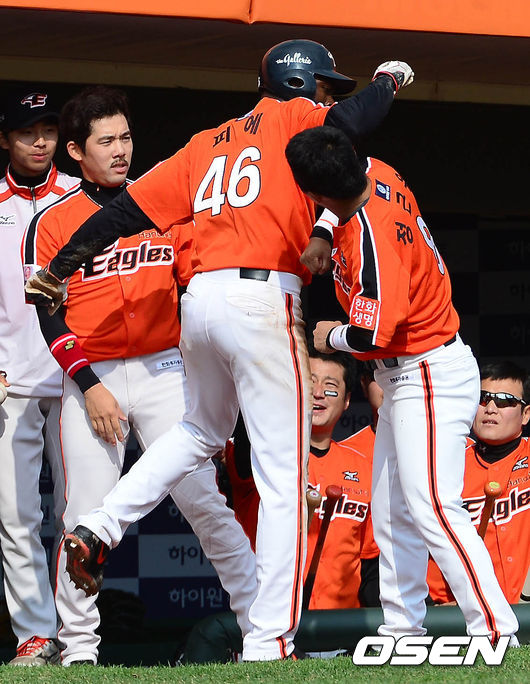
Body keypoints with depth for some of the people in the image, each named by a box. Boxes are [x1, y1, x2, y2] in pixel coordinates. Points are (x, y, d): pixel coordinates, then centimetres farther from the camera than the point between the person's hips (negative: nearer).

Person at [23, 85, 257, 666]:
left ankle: (262, 623, -3)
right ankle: (77, 645, 6)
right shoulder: (52, 222, 3)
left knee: (205, 499, -7)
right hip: (90, 378, -1)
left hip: (165, 371, 1)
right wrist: (90, 387, -12)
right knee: (86, 515, -4)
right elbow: (49, 317, -2)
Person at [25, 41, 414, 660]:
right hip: (262, 299, -7)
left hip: (199, 301, 7)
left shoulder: (206, 145, 23)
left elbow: (129, 208, 19)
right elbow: (350, 121, -16)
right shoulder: (294, 116, 5)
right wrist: (388, 80, 4)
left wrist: (59, 269, 22)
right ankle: (268, 643, -9)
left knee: (202, 430, 33)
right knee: (283, 474, -4)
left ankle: (99, 527, 18)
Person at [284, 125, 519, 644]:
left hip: (431, 377, -11)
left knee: (432, 507, -19)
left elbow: (374, 334, -31)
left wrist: (332, 336, -9)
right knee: (391, 510, 13)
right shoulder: (378, 176, -1)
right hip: (404, 378, 11)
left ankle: (495, 633, -23)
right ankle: (402, 629, 16)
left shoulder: (371, 238, -27)